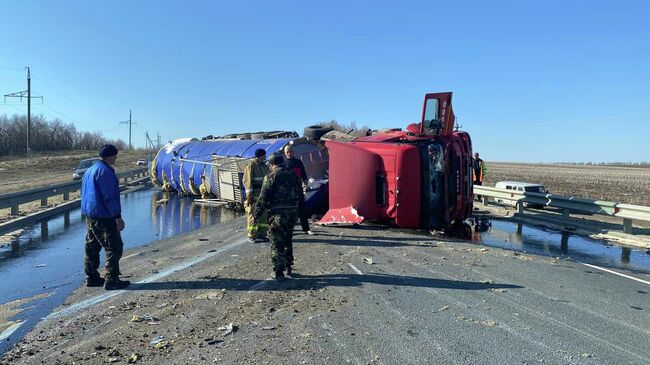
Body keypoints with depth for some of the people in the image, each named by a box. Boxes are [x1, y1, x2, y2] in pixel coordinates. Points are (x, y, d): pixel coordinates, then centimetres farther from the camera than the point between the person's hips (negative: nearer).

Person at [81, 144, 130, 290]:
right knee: (114, 248, -6)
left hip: (89, 215, 11)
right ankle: (111, 280, -6)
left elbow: (84, 193, 24)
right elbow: (108, 197, -22)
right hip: (103, 216, -10)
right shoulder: (105, 171, -16)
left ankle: (92, 277, 22)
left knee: (92, 248, 15)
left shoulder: (90, 170, 16)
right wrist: (118, 217, -20)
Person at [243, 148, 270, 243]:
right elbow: (248, 181, -11)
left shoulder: (265, 167, 15)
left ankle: (262, 234, 17)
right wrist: (249, 195, -17)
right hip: (255, 194, -7)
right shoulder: (250, 166, -6)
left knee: (264, 215, 8)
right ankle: (252, 236, 3)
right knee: (254, 216, -4)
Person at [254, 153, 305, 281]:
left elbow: (263, 198, -11)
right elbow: (301, 197, 14)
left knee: (277, 243, 1)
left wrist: (257, 214, -3)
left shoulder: (271, 177, -7)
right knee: (287, 241, 20)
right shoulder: (293, 176, 10)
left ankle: (278, 272, 3)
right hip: (292, 213, 6)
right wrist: (299, 212, 21)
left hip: (277, 214, -6)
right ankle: (288, 268, 26)